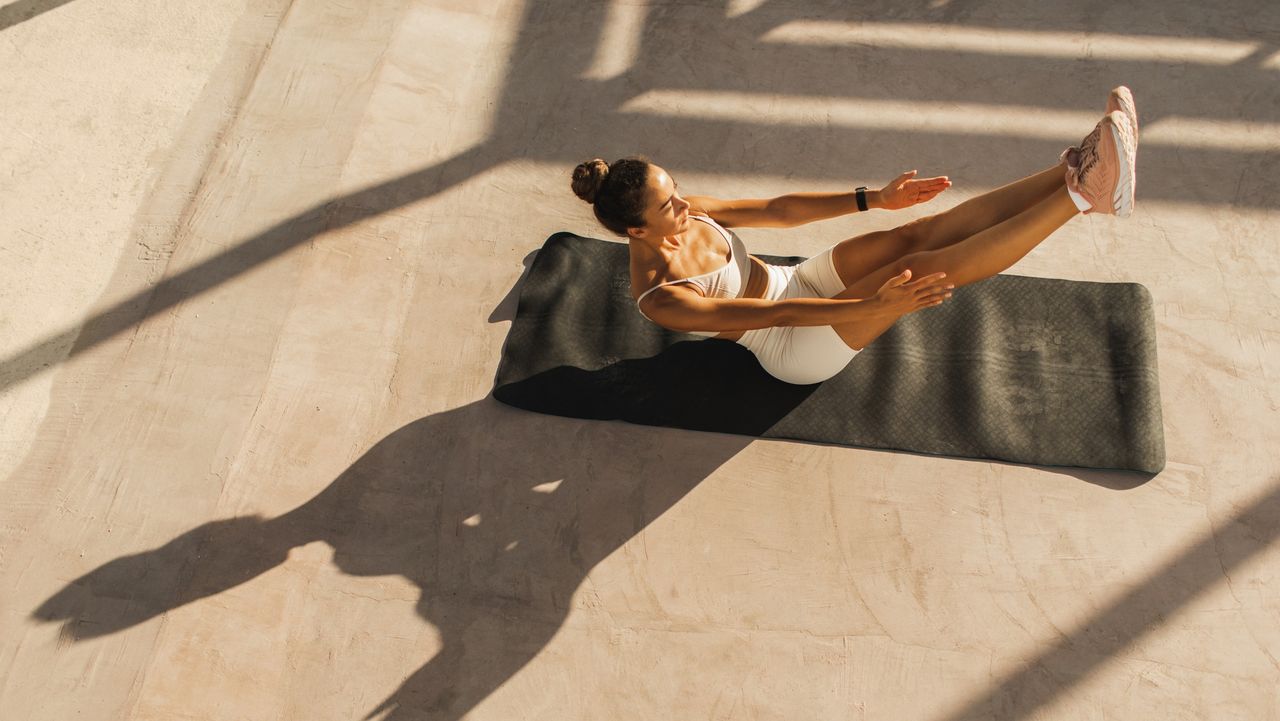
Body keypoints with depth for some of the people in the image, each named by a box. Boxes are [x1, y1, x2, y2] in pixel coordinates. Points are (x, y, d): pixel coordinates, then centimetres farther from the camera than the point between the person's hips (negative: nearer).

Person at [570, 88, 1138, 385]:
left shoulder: (683, 214, -6)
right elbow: (772, 316, -31)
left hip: (799, 283, 7)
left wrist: (875, 198, -7)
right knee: (923, 266, -26)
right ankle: (1081, 193, -28)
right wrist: (875, 308, -37)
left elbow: (777, 210, -2)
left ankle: (1074, 169, -20)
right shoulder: (659, 300, -26)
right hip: (797, 346, -7)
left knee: (923, 233, -16)